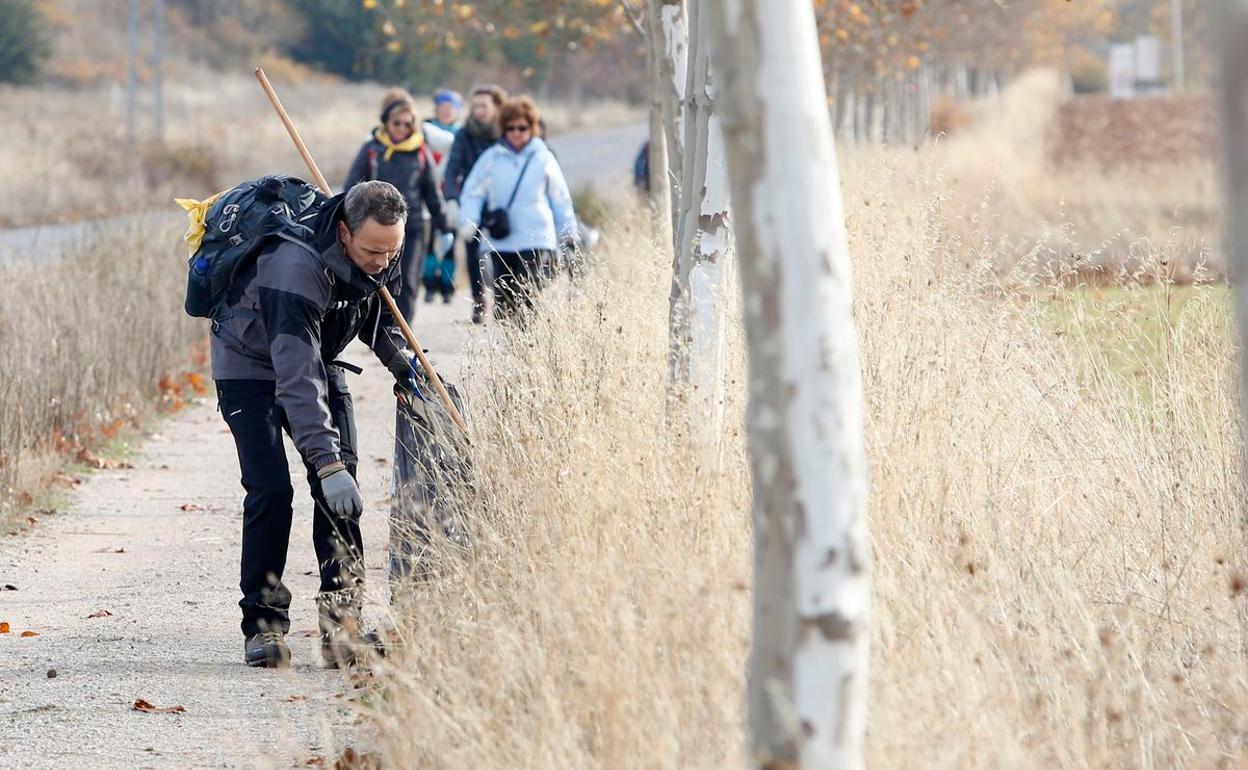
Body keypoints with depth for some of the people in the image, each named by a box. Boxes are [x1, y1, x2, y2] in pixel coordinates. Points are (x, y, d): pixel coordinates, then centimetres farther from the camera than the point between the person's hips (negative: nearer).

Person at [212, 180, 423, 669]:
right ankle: (263, 625, -9)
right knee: (270, 491, -18)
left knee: (342, 483, -9)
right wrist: (325, 461, -51)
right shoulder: (296, 269, -39)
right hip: (251, 366, -6)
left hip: (320, 359, 6)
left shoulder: (378, 255, -16)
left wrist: (402, 362, -1)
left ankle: (342, 620, -12)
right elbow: (296, 380, -45)